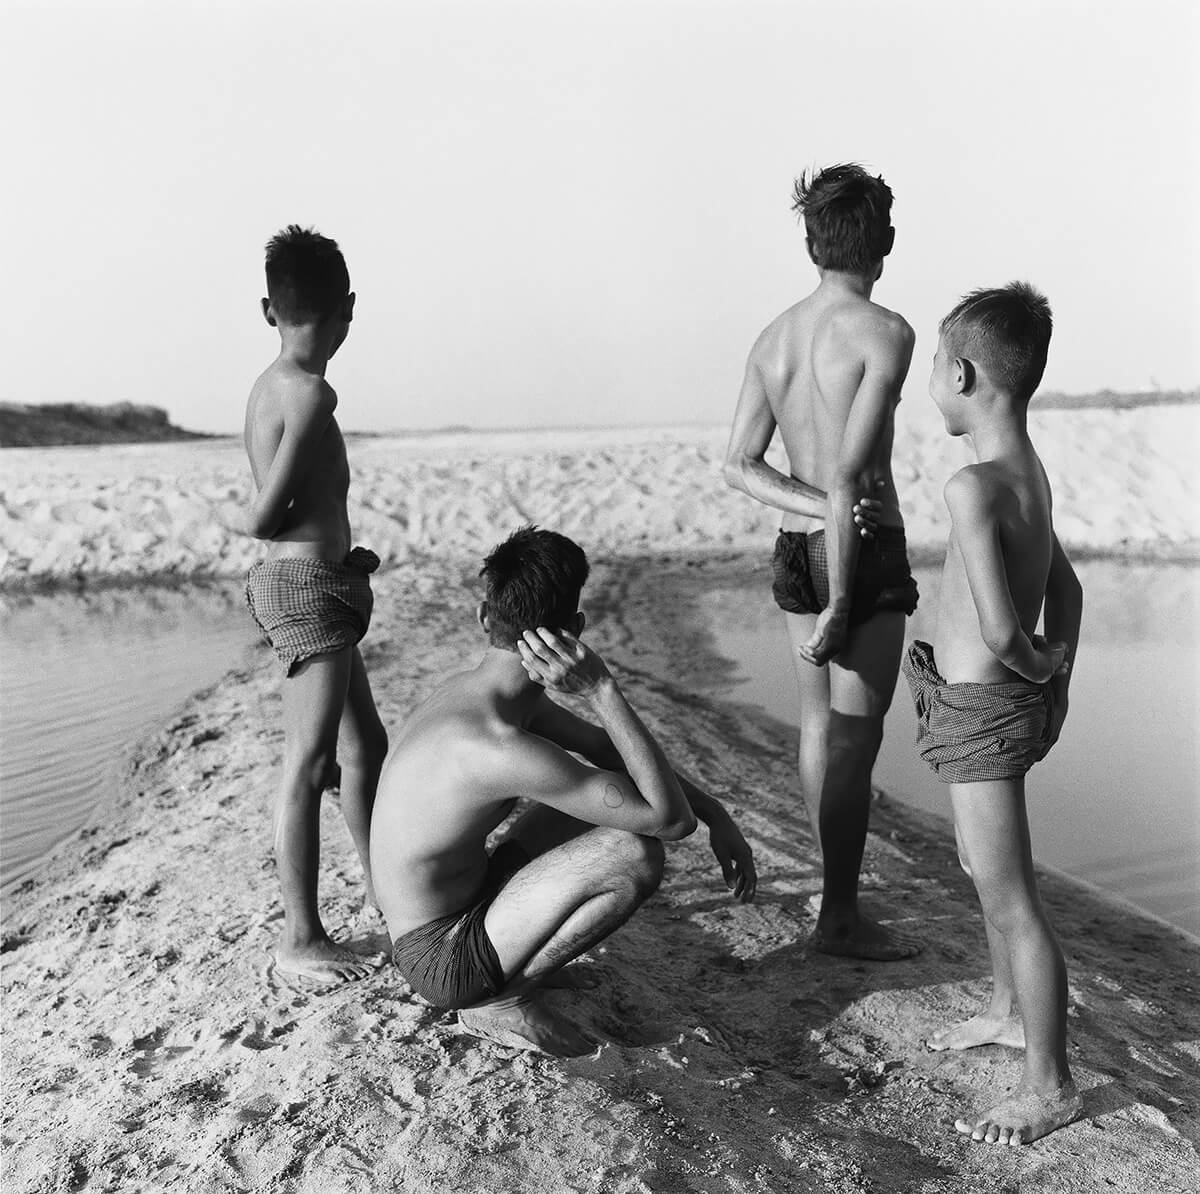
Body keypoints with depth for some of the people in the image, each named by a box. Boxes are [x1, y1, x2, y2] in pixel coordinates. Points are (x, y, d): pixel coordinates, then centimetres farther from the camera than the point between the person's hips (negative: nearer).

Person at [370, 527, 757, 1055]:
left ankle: (509, 964, 13)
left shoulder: (468, 687, -2)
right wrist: (602, 688, -29)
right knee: (636, 853, -24)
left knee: (602, 779, 12)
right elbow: (671, 820, -27)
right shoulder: (501, 749, -32)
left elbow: (604, 745, 11)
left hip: (466, 906, 9)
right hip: (445, 963, -9)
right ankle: (496, 1000, -5)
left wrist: (716, 814, 5)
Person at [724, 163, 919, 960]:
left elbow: (739, 466, 0)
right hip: (868, 552, -7)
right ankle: (840, 918, 11)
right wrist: (841, 607, -19)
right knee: (855, 741, 1)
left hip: (797, 549, 7)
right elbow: (850, 475, -22)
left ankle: (840, 894, 30)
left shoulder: (774, 338, 6)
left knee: (820, 725, 16)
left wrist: (819, 508, -8)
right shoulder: (886, 333, -14)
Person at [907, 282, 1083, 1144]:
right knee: (984, 867, 26)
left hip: (982, 711, -10)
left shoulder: (975, 485, -25)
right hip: (1002, 704, 10)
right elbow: (1065, 586, 17)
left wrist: (1040, 667, -11)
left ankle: (1050, 1085, 16)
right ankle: (1012, 1012, 45)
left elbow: (999, 628, -30)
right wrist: (1059, 669, 11)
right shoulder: (1030, 472, 6)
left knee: (1011, 899, 2)